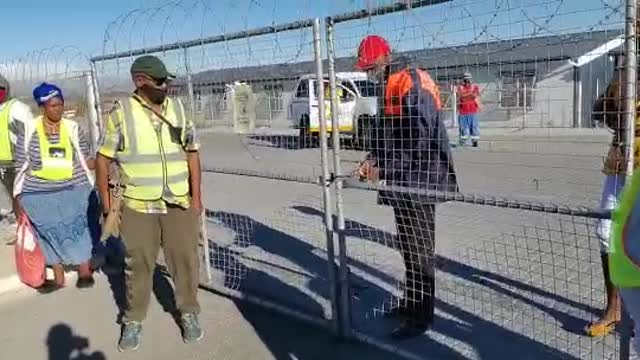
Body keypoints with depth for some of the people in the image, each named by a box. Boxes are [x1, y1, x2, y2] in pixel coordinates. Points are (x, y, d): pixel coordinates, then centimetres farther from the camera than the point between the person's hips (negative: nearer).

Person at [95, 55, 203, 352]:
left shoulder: (178, 109, 4)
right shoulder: (121, 112, -5)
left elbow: (192, 153, 7)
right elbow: (103, 159, -2)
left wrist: (196, 196, 1)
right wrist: (107, 206, -4)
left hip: (179, 204, 2)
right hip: (137, 207, -2)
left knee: (186, 261, 9)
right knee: (138, 266, 10)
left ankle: (189, 313, 29)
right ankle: (133, 321, 28)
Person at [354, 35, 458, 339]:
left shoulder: (413, 85, -18)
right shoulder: (388, 86, 13)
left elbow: (418, 143, -23)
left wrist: (383, 169, -19)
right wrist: (373, 158, 2)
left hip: (419, 180, -10)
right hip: (402, 180, 10)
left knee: (419, 251, -1)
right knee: (407, 246, 18)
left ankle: (421, 317, 11)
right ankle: (411, 303, 33)